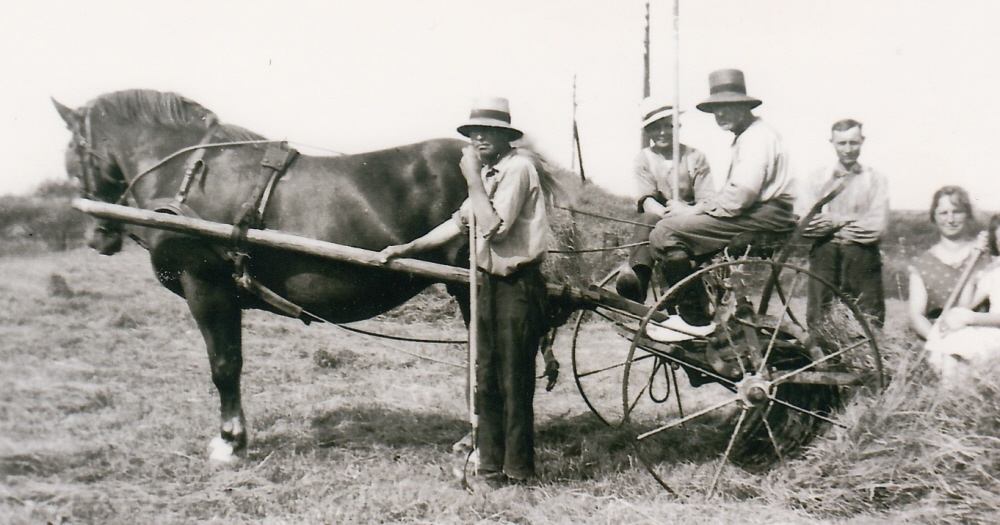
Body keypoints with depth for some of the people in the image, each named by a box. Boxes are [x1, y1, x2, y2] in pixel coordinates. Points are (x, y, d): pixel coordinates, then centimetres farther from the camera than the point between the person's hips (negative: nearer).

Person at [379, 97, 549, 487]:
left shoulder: (517, 168, -14)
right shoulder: (488, 173, 15)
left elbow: (494, 227, -23)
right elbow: (460, 223, 20)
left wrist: (473, 179, -17)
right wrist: (406, 249, 17)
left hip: (516, 286, -9)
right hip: (489, 283, 9)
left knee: (514, 380, -1)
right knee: (485, 378, 13)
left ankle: (517, 470, 12)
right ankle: (491, 465, 25)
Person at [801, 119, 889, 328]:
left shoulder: (875, 180, 8)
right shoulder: (816, 178, 10)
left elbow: (877, 228, -5)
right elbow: (805, 225, -2)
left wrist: (833, 221, -7)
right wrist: (849, 220, -9)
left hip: (862, 258, -1)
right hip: (825, 256, 1)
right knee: (818, 324, 2)